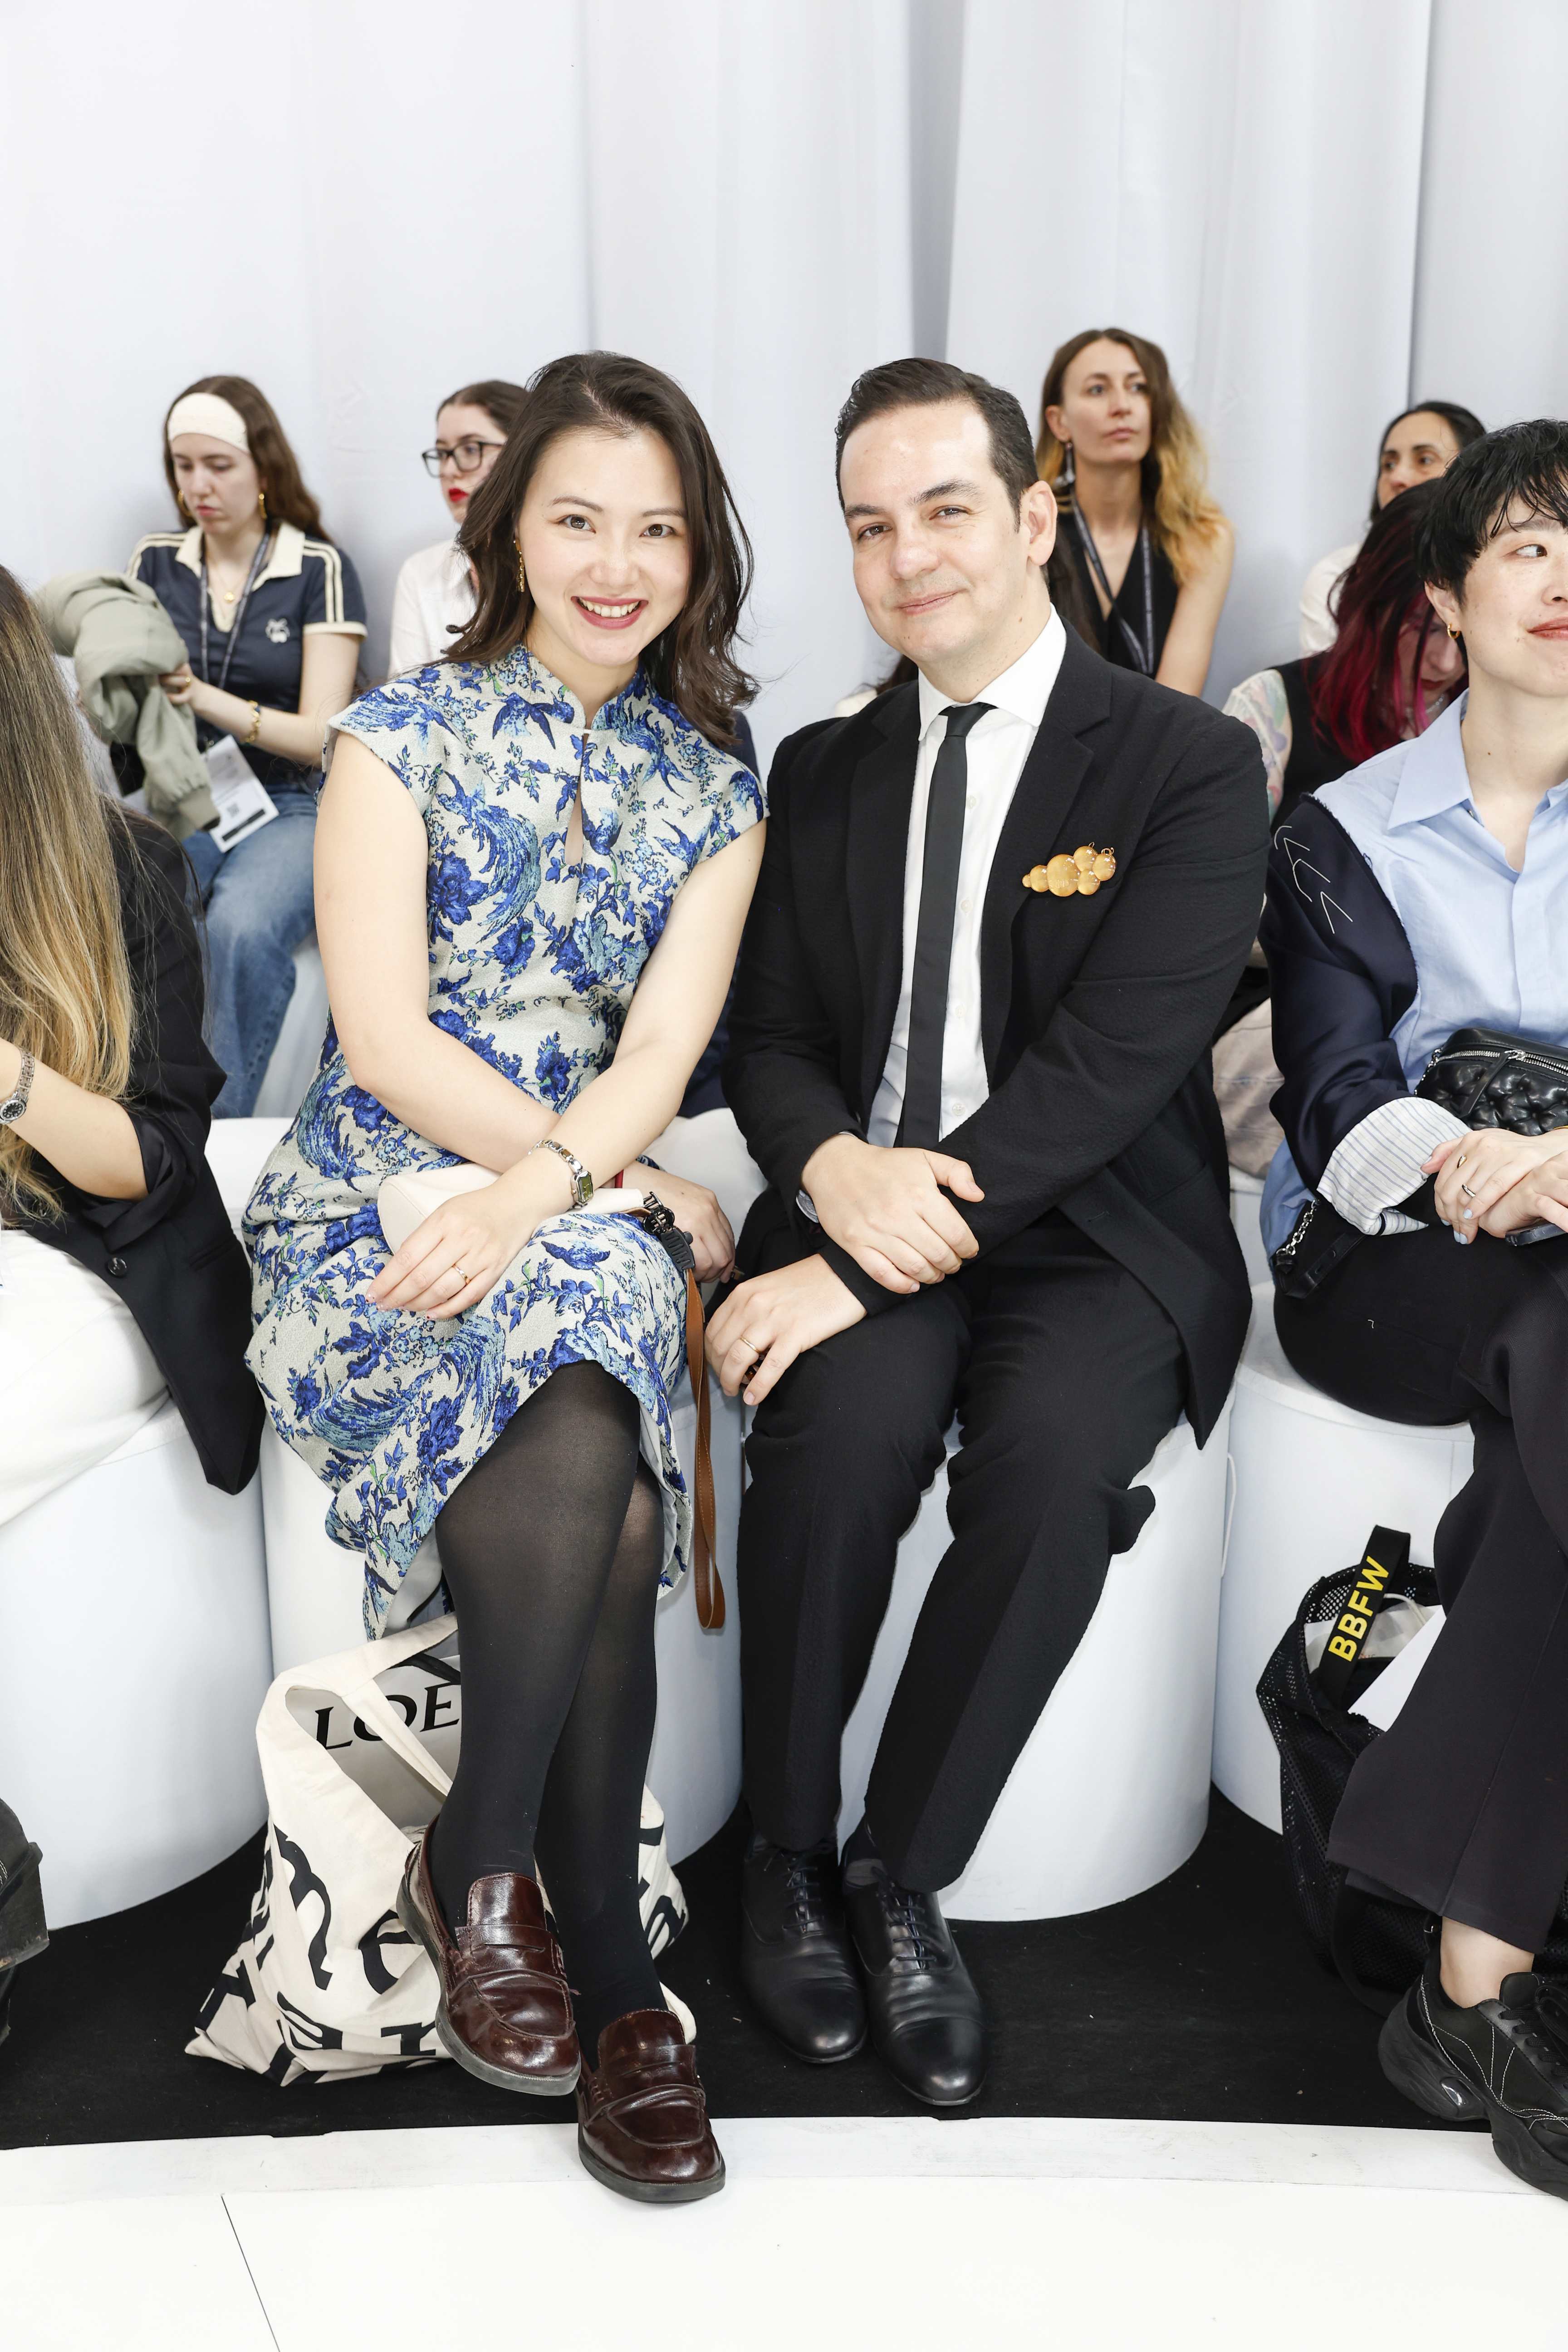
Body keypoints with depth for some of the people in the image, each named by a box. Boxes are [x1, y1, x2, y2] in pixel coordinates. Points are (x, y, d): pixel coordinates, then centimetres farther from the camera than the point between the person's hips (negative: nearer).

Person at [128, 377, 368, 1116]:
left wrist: (207, 698, -21)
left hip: (286, 805, -3)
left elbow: (319, 736, -5)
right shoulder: (155, 561, 12)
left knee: (243, 927, -36)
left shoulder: (320, 569, 0)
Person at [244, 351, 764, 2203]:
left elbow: (662, 1045, 0)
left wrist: (543, 1188, -22)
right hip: (373, 1212, -2)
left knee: (576, 1470, -31)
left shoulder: (716, 789, 12)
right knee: (594, 1490, -31)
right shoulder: (403, 733, 2)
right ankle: (606, 1971, -15)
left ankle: (482, 1862, -12)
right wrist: (643, 1195, -14)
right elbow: (385, 1038, -8)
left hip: (584, 1213, 3)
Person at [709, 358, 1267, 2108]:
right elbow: (767, 1038, 9)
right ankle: (787, 1857, -6)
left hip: (1094, 1232, -2)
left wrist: (853, 1270, -23)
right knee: (846, 1424, -29)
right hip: (868, 1201, 3)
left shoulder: (1192, 767, -4)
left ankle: (904, 1872, -9)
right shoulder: (823, 770, 13)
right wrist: (835, 1168, -16)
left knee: (1052, 1454, -32)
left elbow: (1105, 1067, -16)